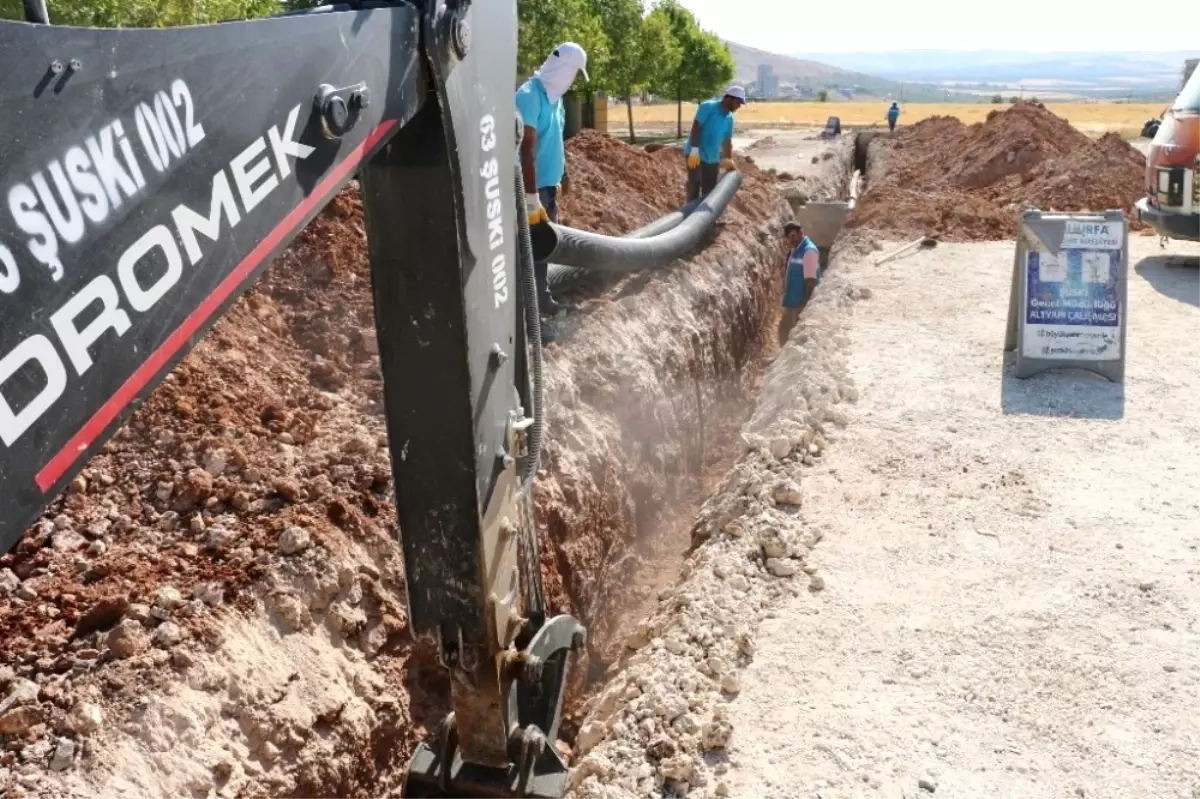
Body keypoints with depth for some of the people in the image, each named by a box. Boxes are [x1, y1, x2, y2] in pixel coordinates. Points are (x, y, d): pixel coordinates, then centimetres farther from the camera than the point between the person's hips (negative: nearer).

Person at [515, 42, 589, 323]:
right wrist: (531, 197, -27)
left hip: (549, 185, 9)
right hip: (533, 188, -9)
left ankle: (541, 299, 32)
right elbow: (527, 148, -24)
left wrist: (563, 175, 28)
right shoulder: (530, 95, -19)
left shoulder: (554, 95, 10)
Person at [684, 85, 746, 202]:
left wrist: (729, 161, 19)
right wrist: (694, 150, -27)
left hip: (713, 158, 7)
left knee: (710, 190, 8)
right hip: (696, 154, -7)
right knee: (694, 185, -6)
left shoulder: (729, 118, 8)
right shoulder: (708, 107, -12)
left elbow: (727, 141, 17)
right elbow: (696, 127, -19)